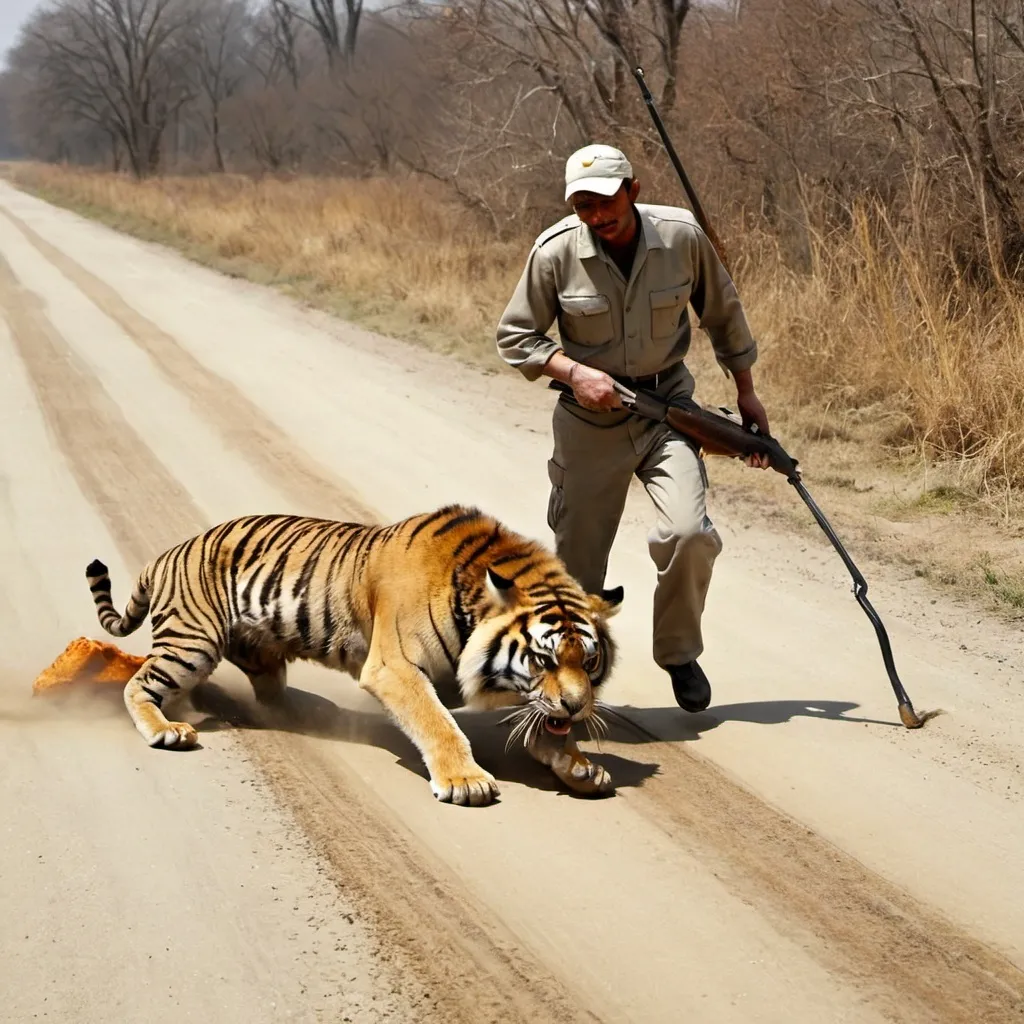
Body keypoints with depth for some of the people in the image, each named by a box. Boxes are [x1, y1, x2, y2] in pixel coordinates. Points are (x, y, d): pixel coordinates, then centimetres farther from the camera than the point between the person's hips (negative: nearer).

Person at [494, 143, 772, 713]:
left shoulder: (681, 236, -9)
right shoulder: (555, 251, -12)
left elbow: (723, 312, 8)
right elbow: (515, 336, -1)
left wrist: (746, 392, 13)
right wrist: (573, 372, -18)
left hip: (668, 407, 0)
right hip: (591, 417, 0)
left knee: (689, 533, -18)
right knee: (577, 561, 4)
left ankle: (679, 653, 6)